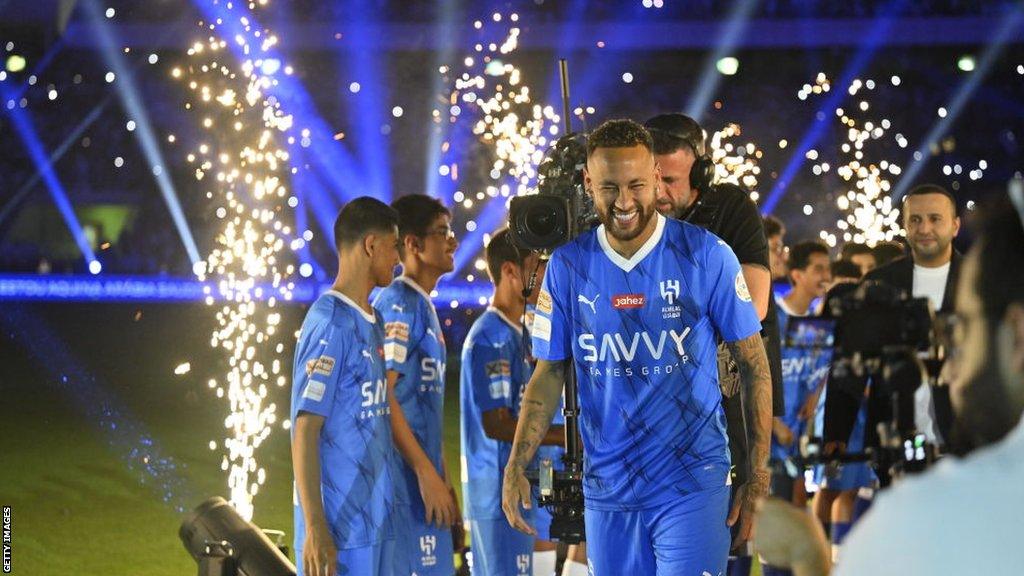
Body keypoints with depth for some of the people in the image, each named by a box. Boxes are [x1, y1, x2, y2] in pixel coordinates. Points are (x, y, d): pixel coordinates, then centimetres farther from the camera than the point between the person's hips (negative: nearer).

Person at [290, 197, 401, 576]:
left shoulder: (372, 324, 16)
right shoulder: (330, 325, -12)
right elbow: (304, 430, -15)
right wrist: (315, 528, -20)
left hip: (377, 519, 9)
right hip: (341, 527, -9)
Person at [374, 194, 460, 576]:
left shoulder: (424, 307, 18)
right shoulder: (398, 304, -11)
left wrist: (443, 481, 21)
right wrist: (427, 472, -19)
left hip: (425, 473, 9)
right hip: (406, 473, -9)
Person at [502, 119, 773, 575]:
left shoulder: (706, 256, -5)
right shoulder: (567, 265, 2)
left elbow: (754, 366, 0)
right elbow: (549, 374, 9)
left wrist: (758, 478, -4)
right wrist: (516, 466, -3)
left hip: (692, 485, -3)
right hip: (606, 489, 3)